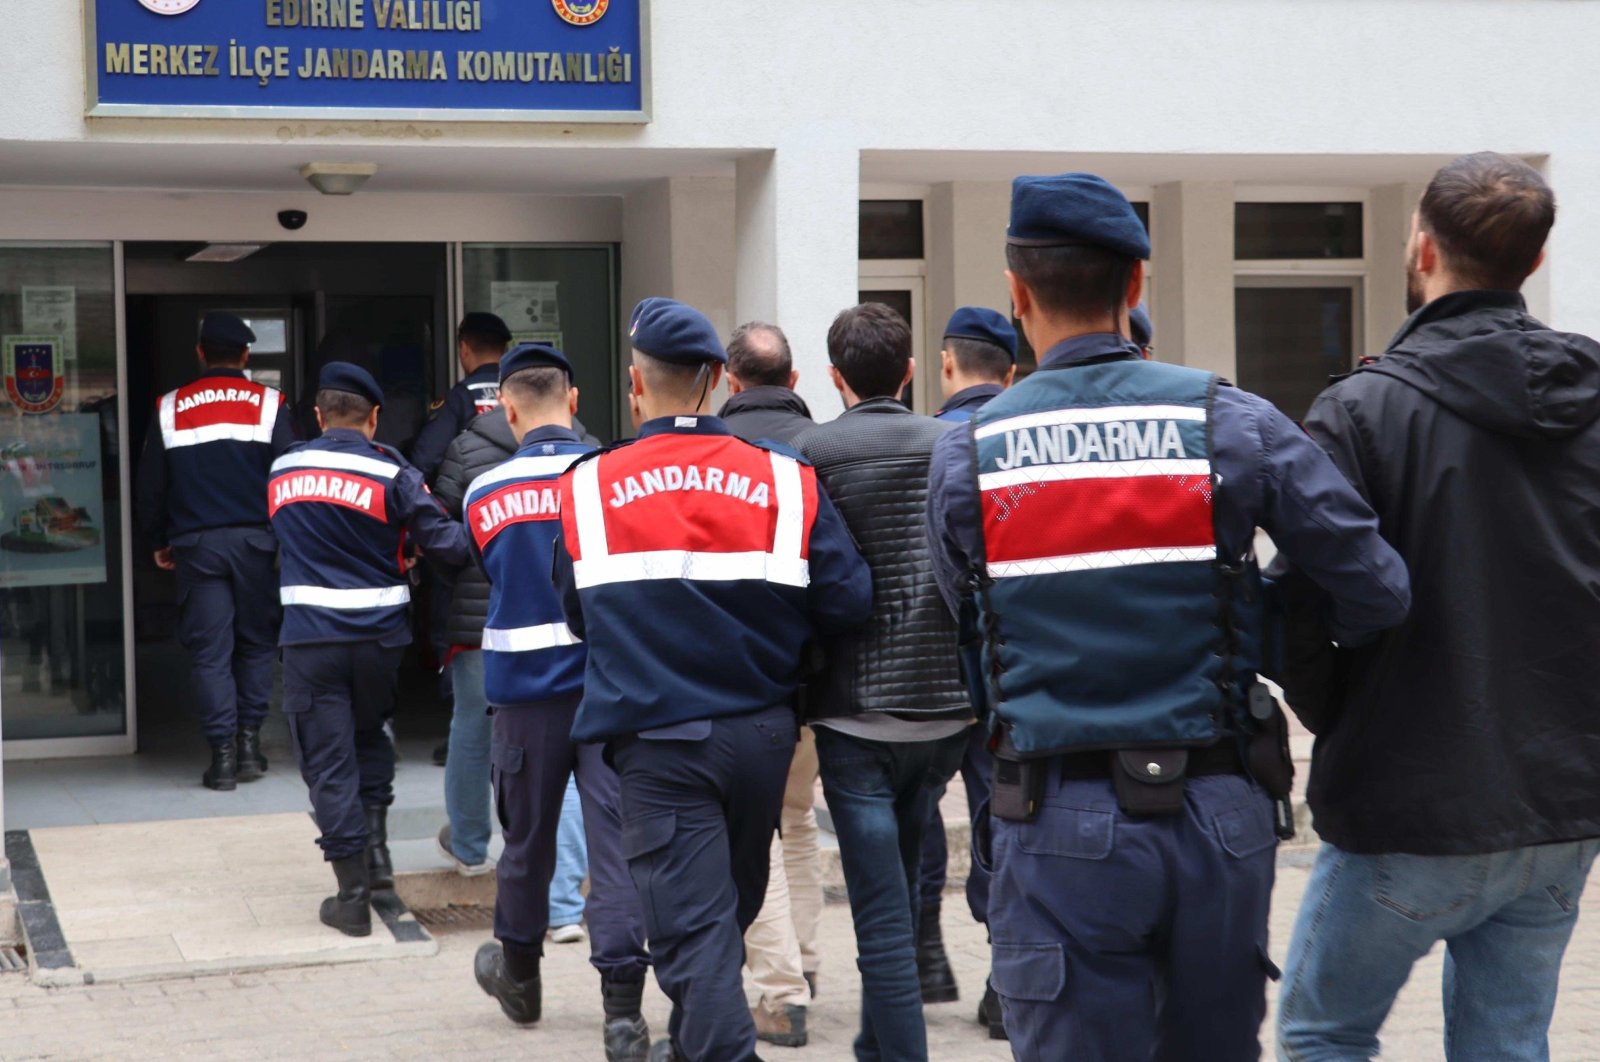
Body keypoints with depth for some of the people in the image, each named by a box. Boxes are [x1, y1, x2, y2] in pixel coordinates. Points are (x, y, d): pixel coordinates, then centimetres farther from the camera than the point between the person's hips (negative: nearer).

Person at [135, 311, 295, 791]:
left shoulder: (170, 409, 4)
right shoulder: (269, 405, -1)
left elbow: (149, 489, 7)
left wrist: (160, 541, 20)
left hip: (196, 546, 1)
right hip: (255, 541, 0)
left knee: (210, 651, 3)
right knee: (256, 644, 13)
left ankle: (222, 754, -2)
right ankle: (249, 742, 9)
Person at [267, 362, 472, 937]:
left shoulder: (282, 470, 6)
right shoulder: (392, 474, -5)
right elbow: (448, 543, -11)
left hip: (309, 636, 0)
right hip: (379, 633, 0)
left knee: (328, 760, 3)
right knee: (370, 733, 25)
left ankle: (353, 893, 2)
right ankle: (375, 841, 12)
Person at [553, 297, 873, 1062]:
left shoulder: (587, 489, -4)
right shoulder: (785, 481, -5)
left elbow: (579, 614, 5)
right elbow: (846, 603, -8)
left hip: (657, 741, -2)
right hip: (760, 732, 3)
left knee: (692, 925, -1)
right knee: (733, 904, 23)